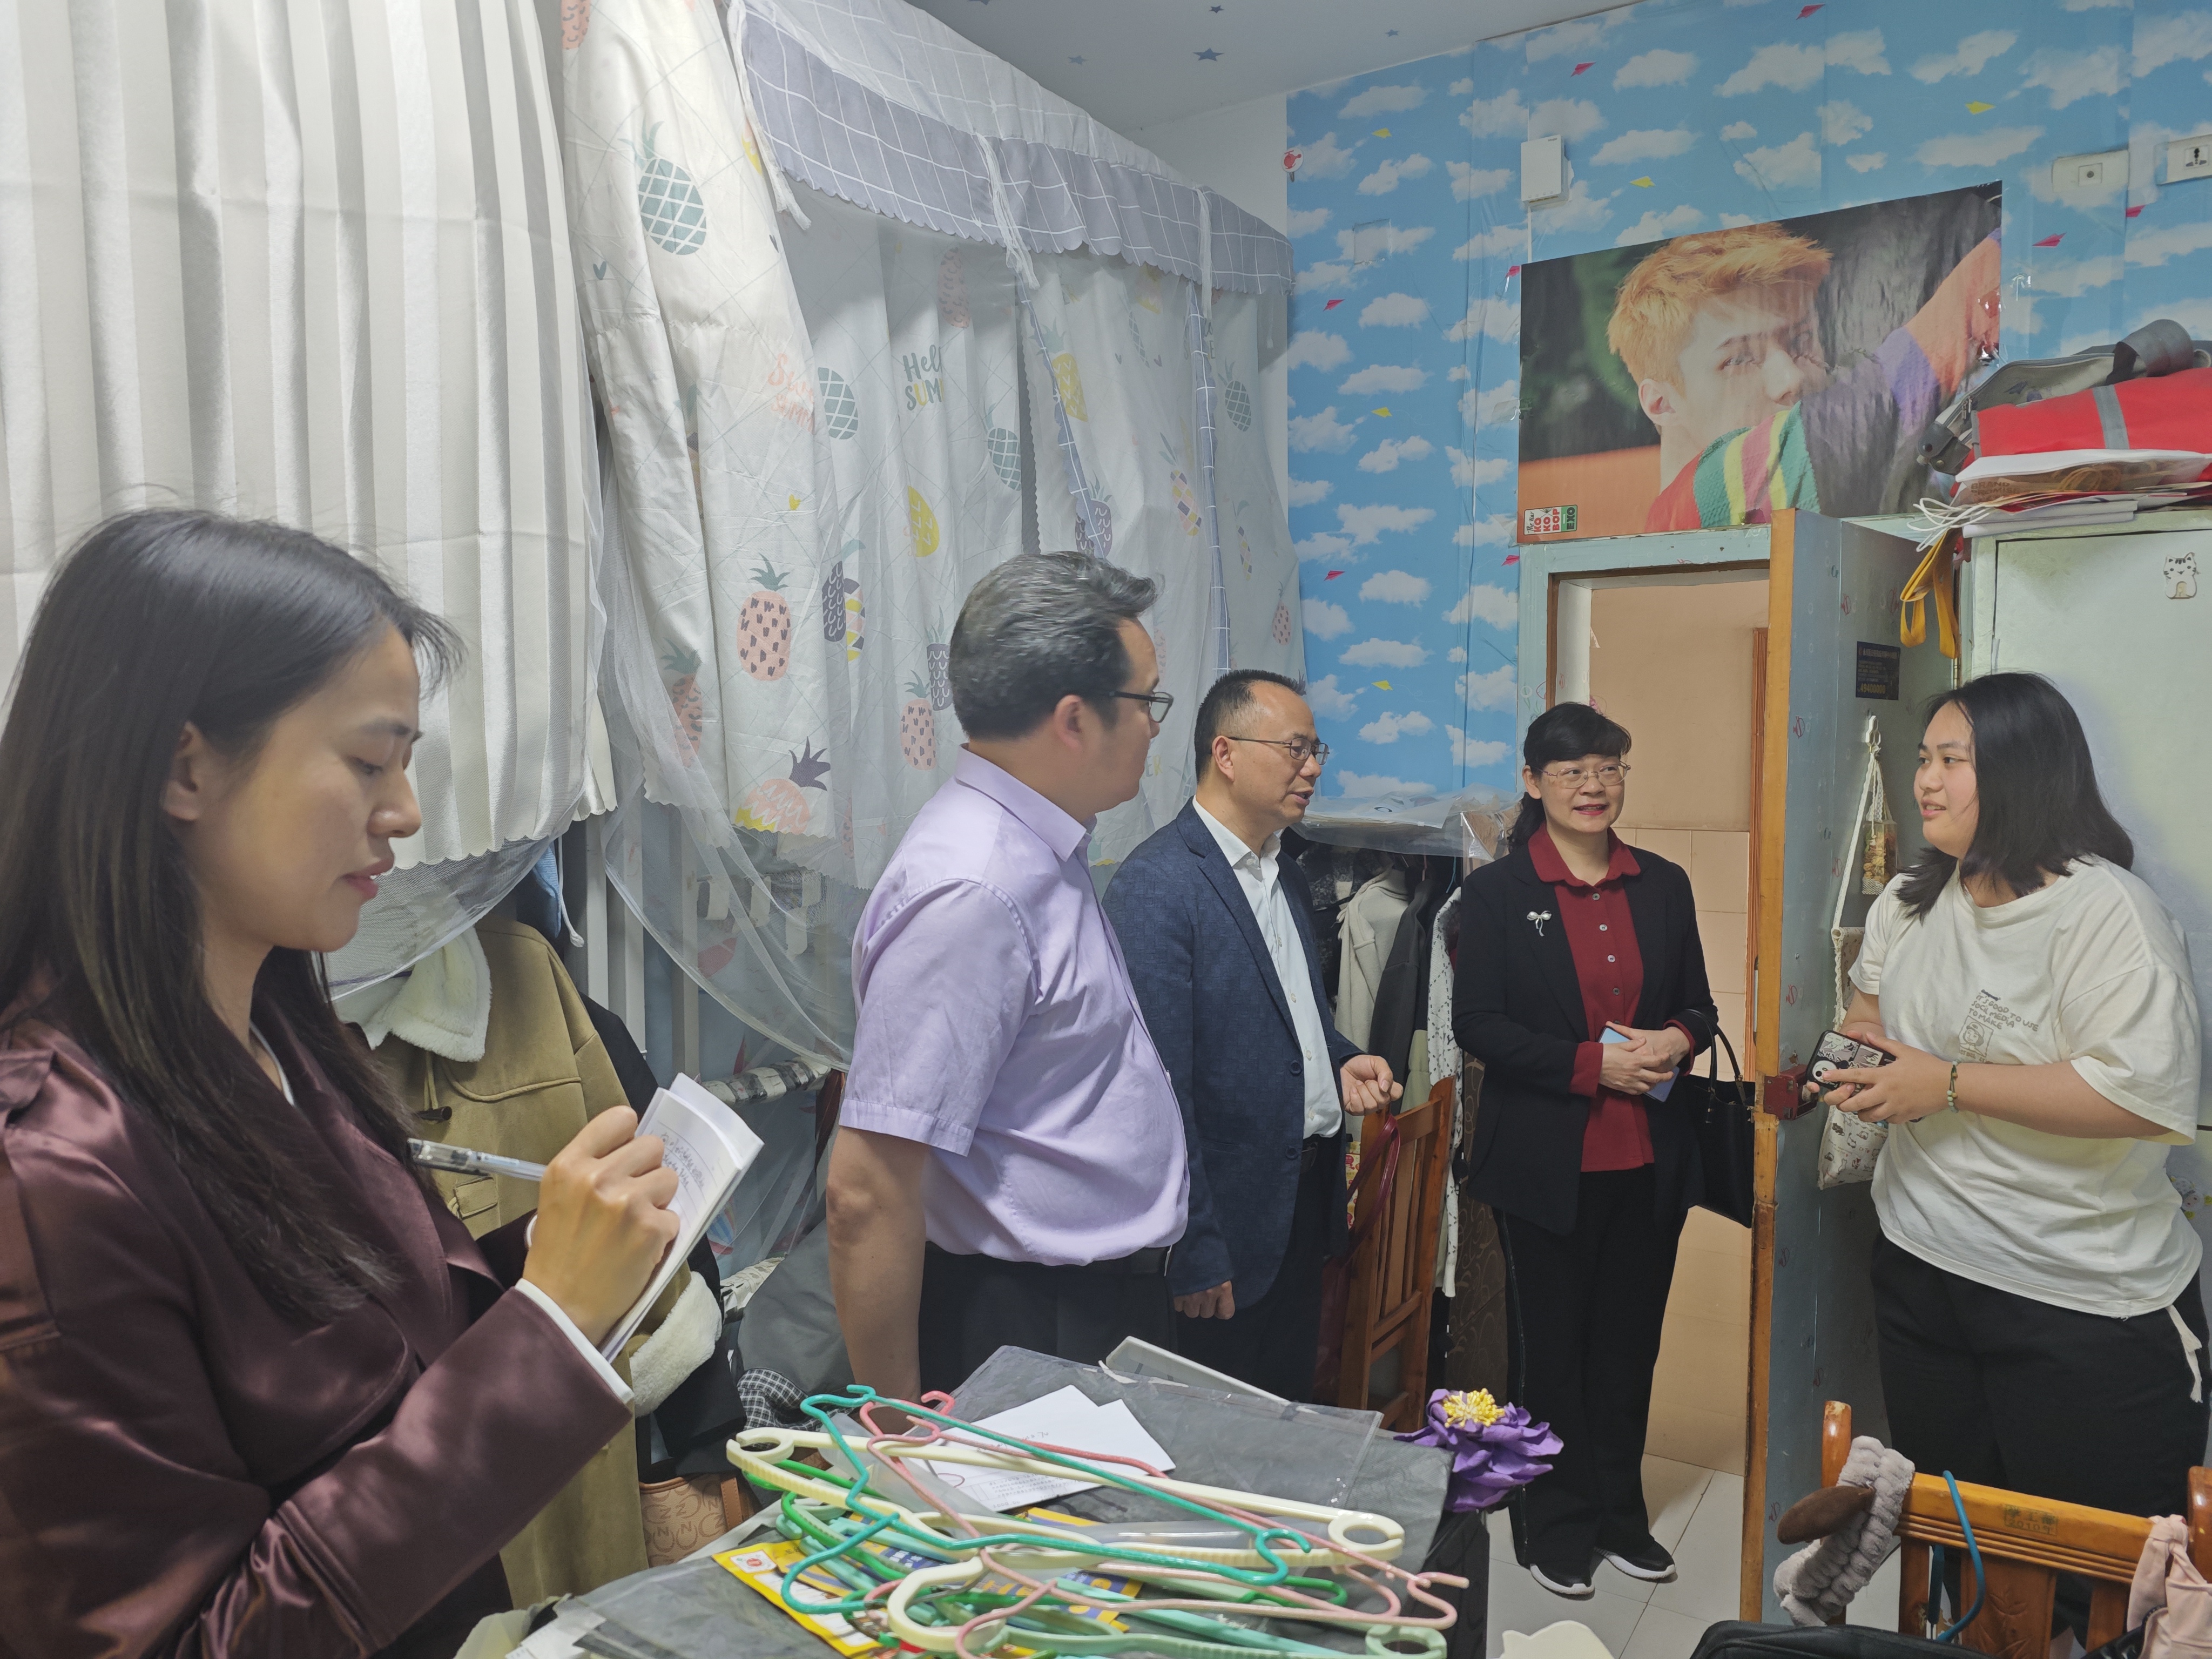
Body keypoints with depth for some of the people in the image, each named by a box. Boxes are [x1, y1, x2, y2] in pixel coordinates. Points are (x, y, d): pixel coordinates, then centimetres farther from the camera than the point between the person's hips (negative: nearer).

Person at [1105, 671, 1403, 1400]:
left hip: (1309, 1197, 8)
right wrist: (1197, 1253, -20)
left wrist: (1341, 1062, 2)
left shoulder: (1289, 877, 11)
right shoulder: (1155, 886, -19)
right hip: (1230, 1220, -8)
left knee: (1288, 1414, 20)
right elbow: (1159, 1084, -21)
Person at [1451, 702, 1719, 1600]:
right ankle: (1556, 1525, 28)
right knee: (1552, 1348, 10)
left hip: (1649, 1162, 4)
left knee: (1630, 1343, 16)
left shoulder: (1664, 885, 7)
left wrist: (1679, 1038, -10)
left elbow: (1697, 1003, 13)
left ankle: (1619, 1514, 34)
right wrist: (1592, 1064, -20)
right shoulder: (1496, 891, -6)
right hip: (1547, 1164, -4)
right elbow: (1476, 1024, -11)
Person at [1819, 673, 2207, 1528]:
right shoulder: (1907, 904, 8)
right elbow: (1872, 1002, 27)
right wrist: (1865, 1048, 4)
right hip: (1921, 1266, 7)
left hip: (2088, 1307, -6)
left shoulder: (2106, 910, -17)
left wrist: (1948, 1085, -22)